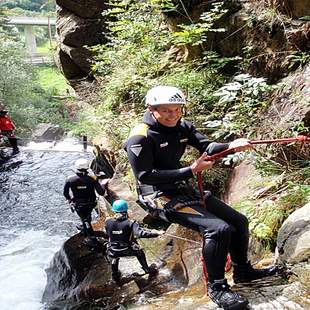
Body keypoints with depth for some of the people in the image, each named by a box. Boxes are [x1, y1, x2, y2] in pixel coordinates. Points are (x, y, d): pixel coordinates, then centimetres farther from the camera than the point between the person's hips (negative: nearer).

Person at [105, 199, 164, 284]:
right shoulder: (130, 223, -25)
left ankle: (115, 277, 54)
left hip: (113, 251, 2)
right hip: (128, 250, -1)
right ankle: (147, 269, 46)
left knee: (114, 259, 37)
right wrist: (157, 233, -26)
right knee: (139, 253, 31)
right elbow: (142, 233, -34)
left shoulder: (108, 223, -17)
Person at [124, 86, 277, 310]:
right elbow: (145, 176, -23)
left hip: (184, 189, 8)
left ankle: (243, 271, 28)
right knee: (218, 229, -24)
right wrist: (191, 171, -23)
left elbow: (207, 146, -6)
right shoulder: (141, 137, -18)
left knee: (239, 221, 8)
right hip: (160, 196, -8)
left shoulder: (182, 127, 3)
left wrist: (231, 146, -29)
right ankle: (217, 287, -5)